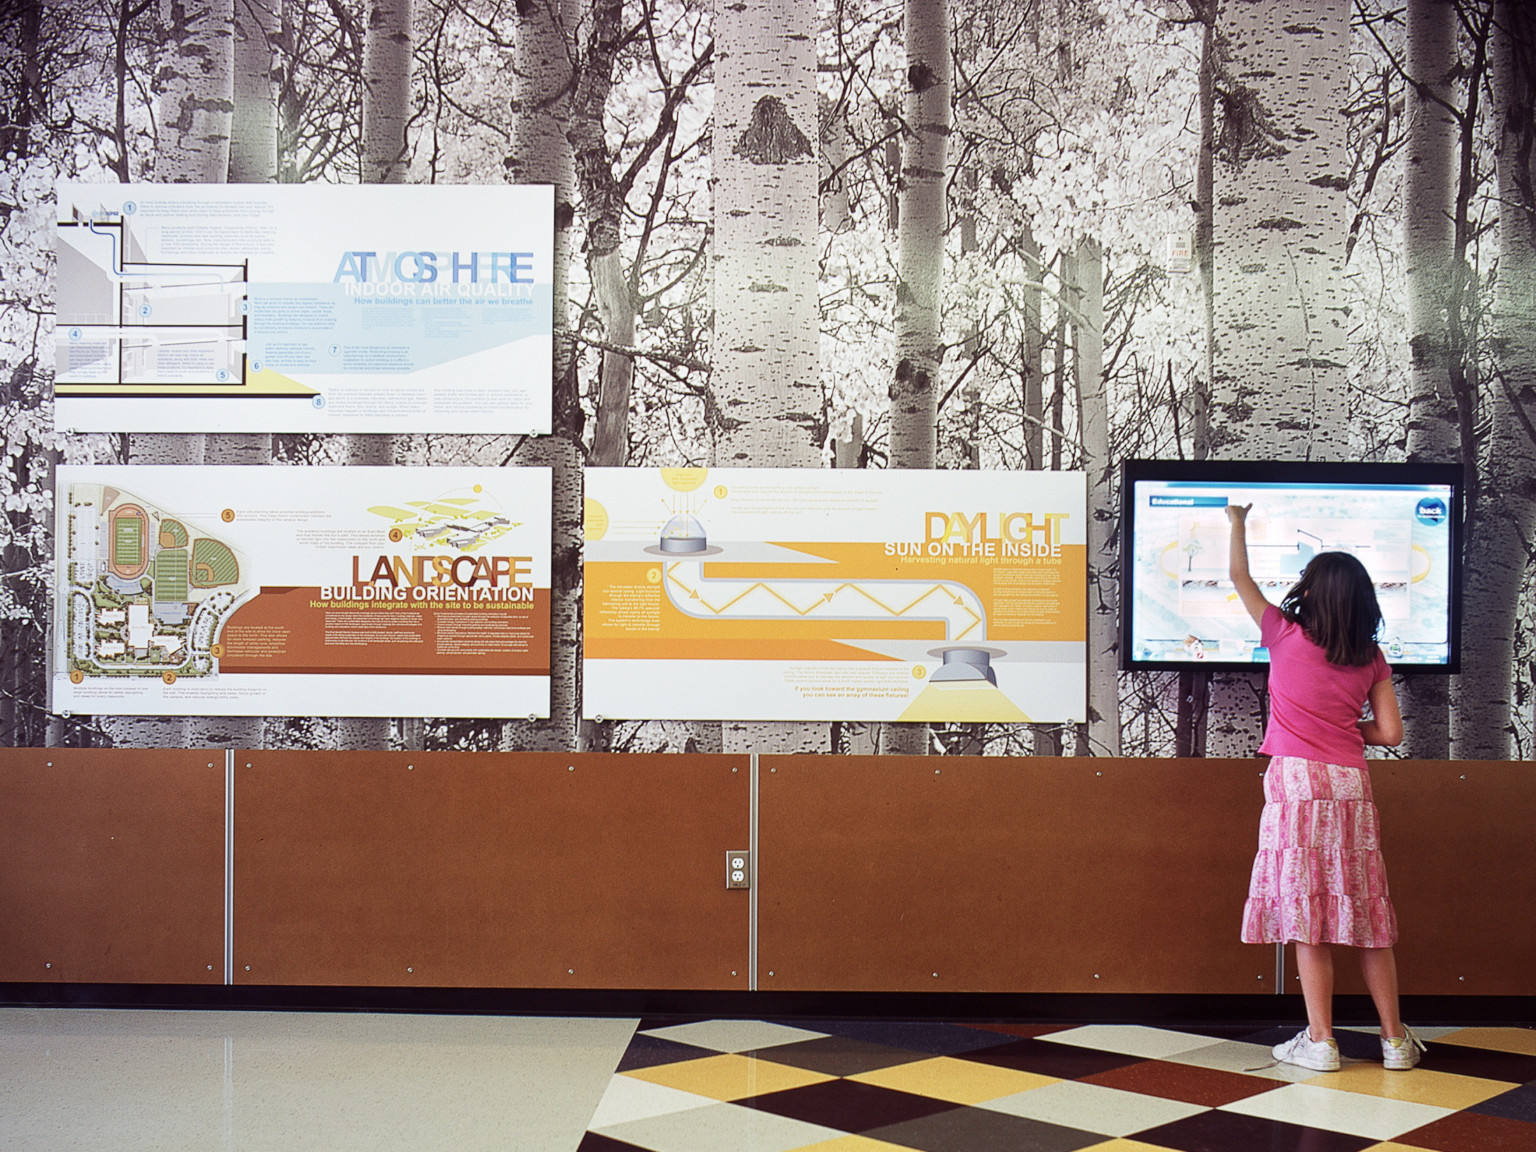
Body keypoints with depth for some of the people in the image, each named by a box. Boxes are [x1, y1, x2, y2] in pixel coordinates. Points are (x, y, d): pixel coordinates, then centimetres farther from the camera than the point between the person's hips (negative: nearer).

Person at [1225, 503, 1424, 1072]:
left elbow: (1240, 577, 14)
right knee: (1365, 912, 9)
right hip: (1352, 784, 4)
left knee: (1306, 913, -2)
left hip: (1297, 782, -4)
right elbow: (1390, 732, 6)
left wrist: (1237, 523, 29)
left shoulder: (1286, 635, 0)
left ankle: (1320, 1041, -1)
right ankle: (1395, 1038, 15)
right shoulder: (1371, 657, 8)